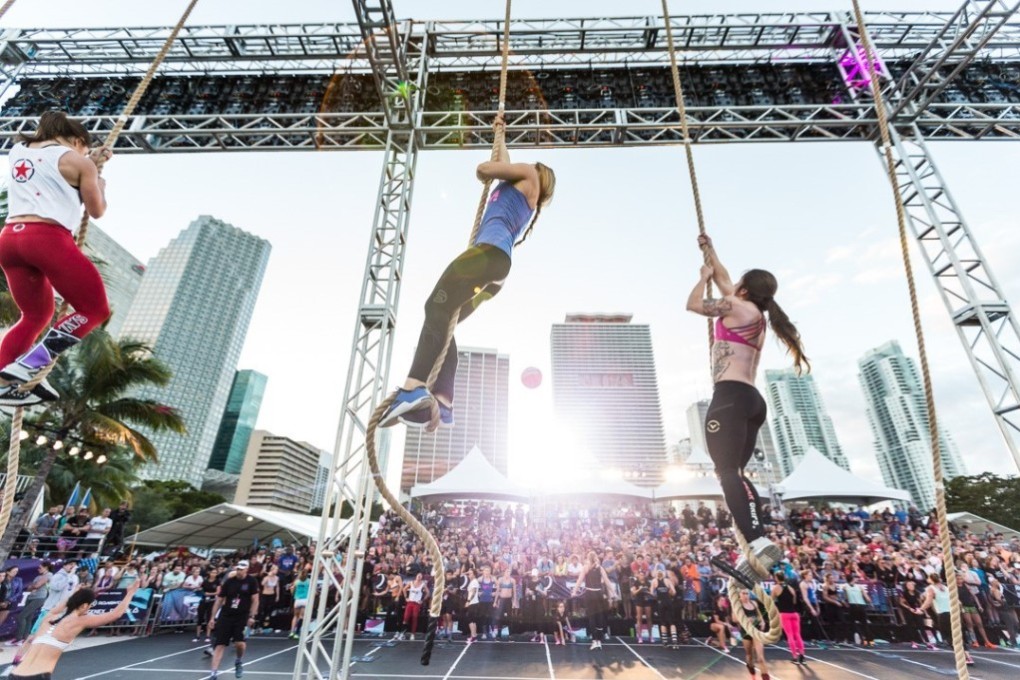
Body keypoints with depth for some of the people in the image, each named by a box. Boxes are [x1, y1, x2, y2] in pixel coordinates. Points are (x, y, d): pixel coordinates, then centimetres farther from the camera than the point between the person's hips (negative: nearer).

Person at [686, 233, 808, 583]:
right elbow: (724, 280, 37)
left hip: (731, 397, -10)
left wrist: (704, 276, 24)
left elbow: (694, 303, 6)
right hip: (750, 400, 10)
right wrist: (709, 251, 47)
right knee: (735, 472, 10)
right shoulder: (756, 314, 25)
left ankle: (759, 542, -28)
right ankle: (759, 542, 1)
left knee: (728, 472, -18)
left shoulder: (739, 307, 0)